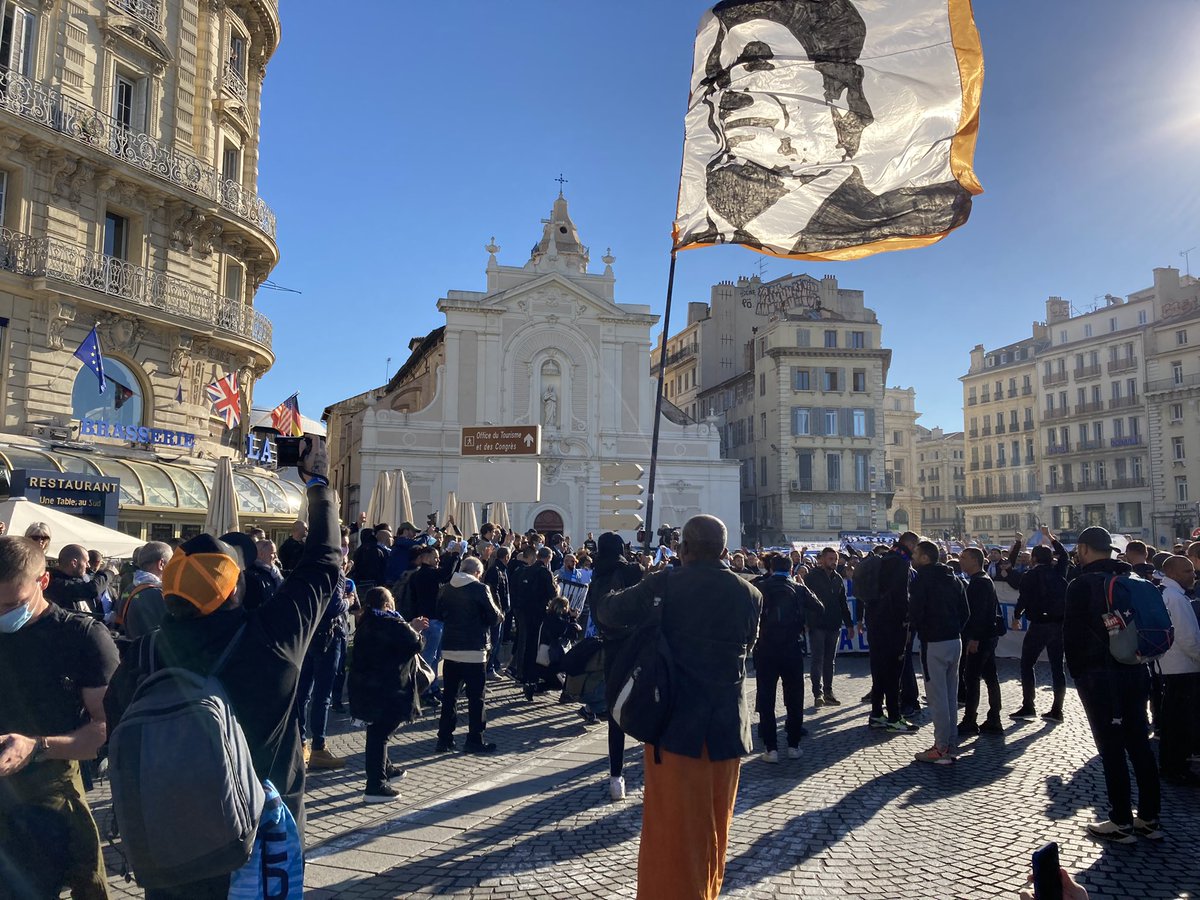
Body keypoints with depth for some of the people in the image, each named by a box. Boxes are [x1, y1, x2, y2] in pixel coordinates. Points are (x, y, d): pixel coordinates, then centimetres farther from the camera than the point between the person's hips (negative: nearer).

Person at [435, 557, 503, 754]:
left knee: (449, 694, 12)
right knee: (476, 696, 5)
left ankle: (444, 739, 16)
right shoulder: (480, 589, -11)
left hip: (449, 648, 5)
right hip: (474, 649, -5)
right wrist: (500, 614, 10)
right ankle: (474, 740, 8)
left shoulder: (446, 589, 4)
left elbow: (439, 614, 14)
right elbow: (494, 617, -10)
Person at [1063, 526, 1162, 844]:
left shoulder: (1082, 585, -12)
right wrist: (1139, 660, 18)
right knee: (1140, 745, 12)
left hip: (1099, 675, -7)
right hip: (1136, 671, 7)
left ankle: (1121, 823, 5)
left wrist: (1077, 672, 1)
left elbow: (1072, 635, -11)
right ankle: (1149, 818, 19)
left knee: (1111, 749, -1)